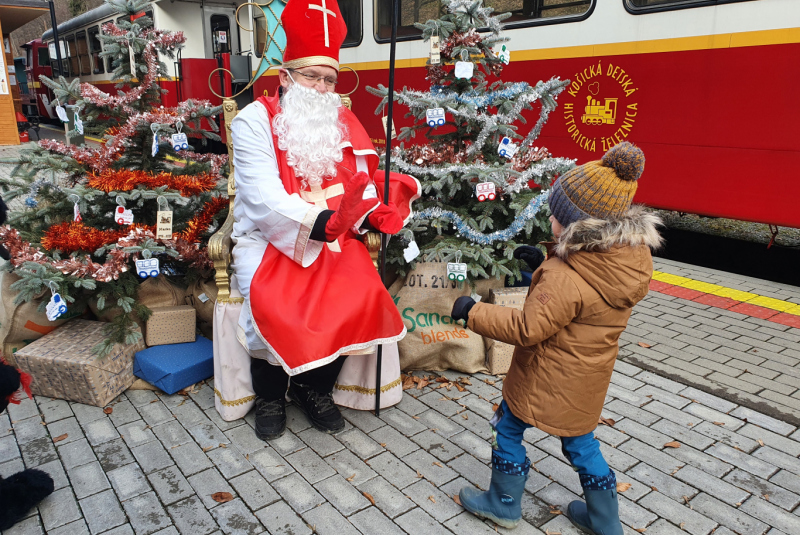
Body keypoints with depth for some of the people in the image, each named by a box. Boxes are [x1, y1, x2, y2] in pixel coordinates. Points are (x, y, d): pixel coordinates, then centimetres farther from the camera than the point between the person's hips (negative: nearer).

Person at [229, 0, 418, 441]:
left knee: (362, 297, -21)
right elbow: (264, 199, -17)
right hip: (268, 240, -3)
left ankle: (314, 387, 5)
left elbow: (363, 189, 6)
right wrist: (319, 222, -33)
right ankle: (270, 396, 3)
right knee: (274, 305, -29)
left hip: (334, 239, 4)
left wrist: (375, 210, -19)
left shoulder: (344, 124, 10)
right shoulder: (254, 120, -5)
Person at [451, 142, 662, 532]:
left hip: (547, 379, -8)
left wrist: (472, 311, -18)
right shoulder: (631, 257, -6)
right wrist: (542, 264, 12)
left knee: (508, 428, 15)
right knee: (580, 441, 25)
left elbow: (525, 329, -28)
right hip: (586, 378, 8)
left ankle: (504, 504, 34)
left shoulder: (565, 279, -33)